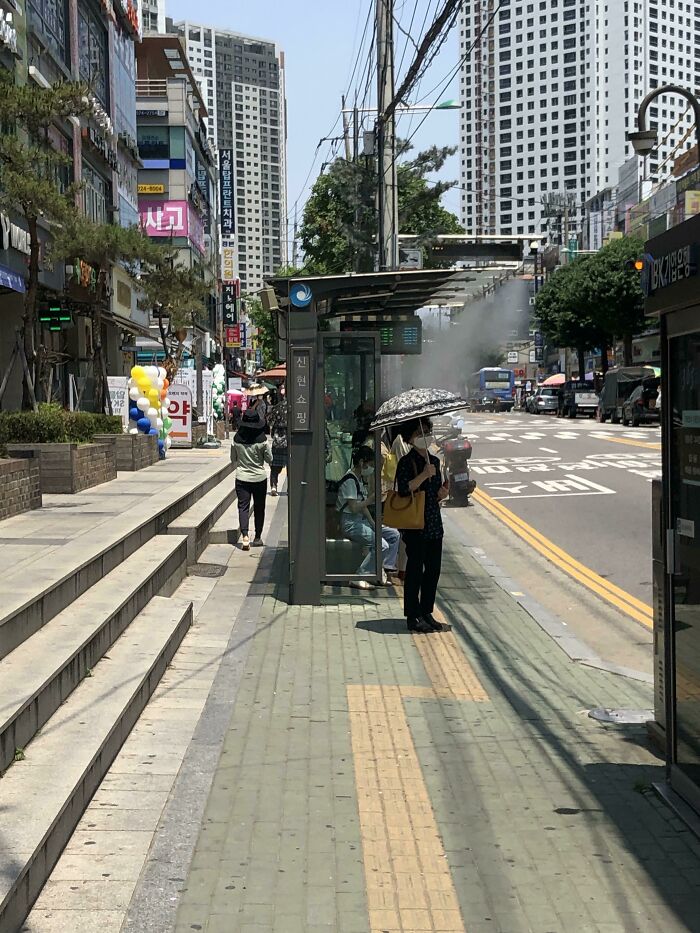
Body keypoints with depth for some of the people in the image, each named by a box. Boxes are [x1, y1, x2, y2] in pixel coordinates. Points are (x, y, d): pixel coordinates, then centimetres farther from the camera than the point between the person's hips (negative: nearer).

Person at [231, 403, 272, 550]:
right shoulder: (262, 440, -12)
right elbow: (269, 459, -2)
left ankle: (245, 536, -18)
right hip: (259, 477, 0)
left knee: (243, 506, 0)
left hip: (241, 477, 1)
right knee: (259, 508, 13)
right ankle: (257, 538, 20)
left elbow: (233, 459, 6)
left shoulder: (237, 439, -7)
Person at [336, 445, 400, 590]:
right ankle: (358, 579, -17)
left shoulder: (361, 479, 15)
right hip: (350, 523, -10)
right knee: (382, 545, -23)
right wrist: (370, 499, -13)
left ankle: (381, 571, 4)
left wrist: (373, 524, 6)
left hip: (362, 520, 10)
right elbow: (354, 508, -20)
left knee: (394, 535, 4)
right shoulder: (350, 480, -16)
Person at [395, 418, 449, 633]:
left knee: (433, 569, 10)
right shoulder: (406, 462, -9)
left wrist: (441, 494, 0)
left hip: (434, 524, 7)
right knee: (415, 570, -1)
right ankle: (413, 617, 6)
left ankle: (427, 612, 21)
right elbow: (404, 489, -22)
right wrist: (424, 475, -24)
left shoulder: (434, 461, 13)